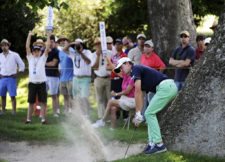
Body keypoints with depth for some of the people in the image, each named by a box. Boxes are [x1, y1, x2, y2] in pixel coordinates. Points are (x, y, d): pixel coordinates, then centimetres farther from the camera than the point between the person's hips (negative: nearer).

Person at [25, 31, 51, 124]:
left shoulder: (43, 58, 8)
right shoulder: (30, 58, 10)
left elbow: (47, 48, 0)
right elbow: (27, 47, 3)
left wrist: (48, 36, -5)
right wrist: (29, 36, -3)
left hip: (41, 83, -1)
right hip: (32, 83, 1)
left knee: (43, 102, 0)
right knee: (31, 102, 6)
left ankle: (43, 119, 3)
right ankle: (28, 119, 11)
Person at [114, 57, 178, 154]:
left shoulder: (135, 69, -2)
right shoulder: (140, 74, 26)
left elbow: (137, 92, -13)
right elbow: (140, 95, 29)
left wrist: (138, 113, -13)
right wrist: (138, 114, 27)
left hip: (165, 87, -9)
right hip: (170, 87, 9)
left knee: (149, 114, -3)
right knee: (150, 114, 16)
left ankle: (159, 144, -2)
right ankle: (153, 142, 16)